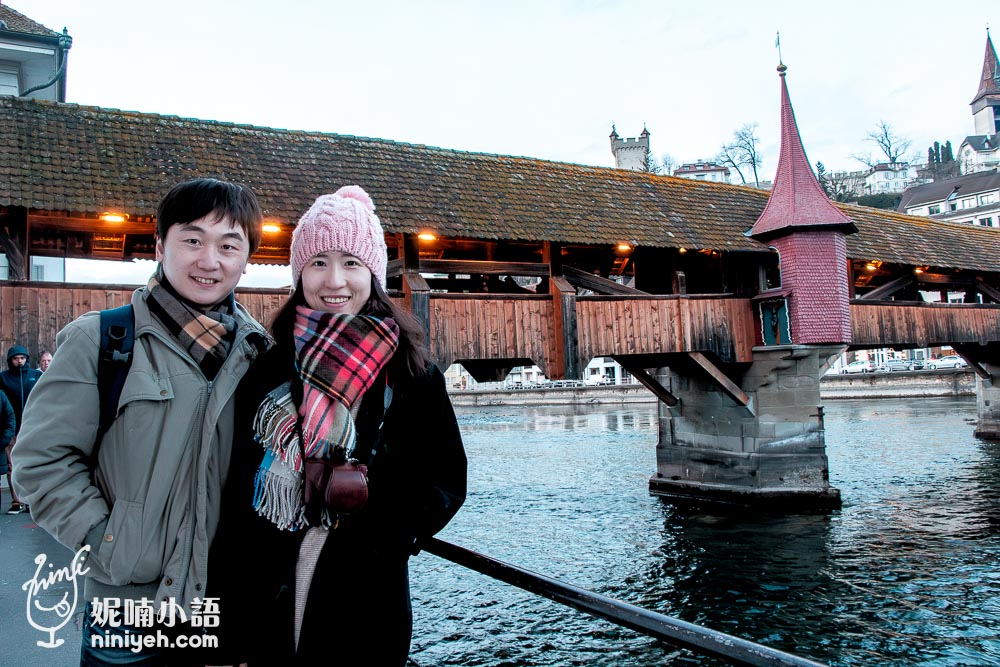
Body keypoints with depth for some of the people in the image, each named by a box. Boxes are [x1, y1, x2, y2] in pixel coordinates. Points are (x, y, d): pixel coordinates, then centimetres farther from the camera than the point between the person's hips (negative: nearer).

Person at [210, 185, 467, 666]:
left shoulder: (412, 374, -5)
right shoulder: (268, 368, 0)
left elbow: (446, 481, -1)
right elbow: (237, 493, 2)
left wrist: (393, 527, -20)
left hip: (367, 608, -1)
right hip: (267, 607, 2)